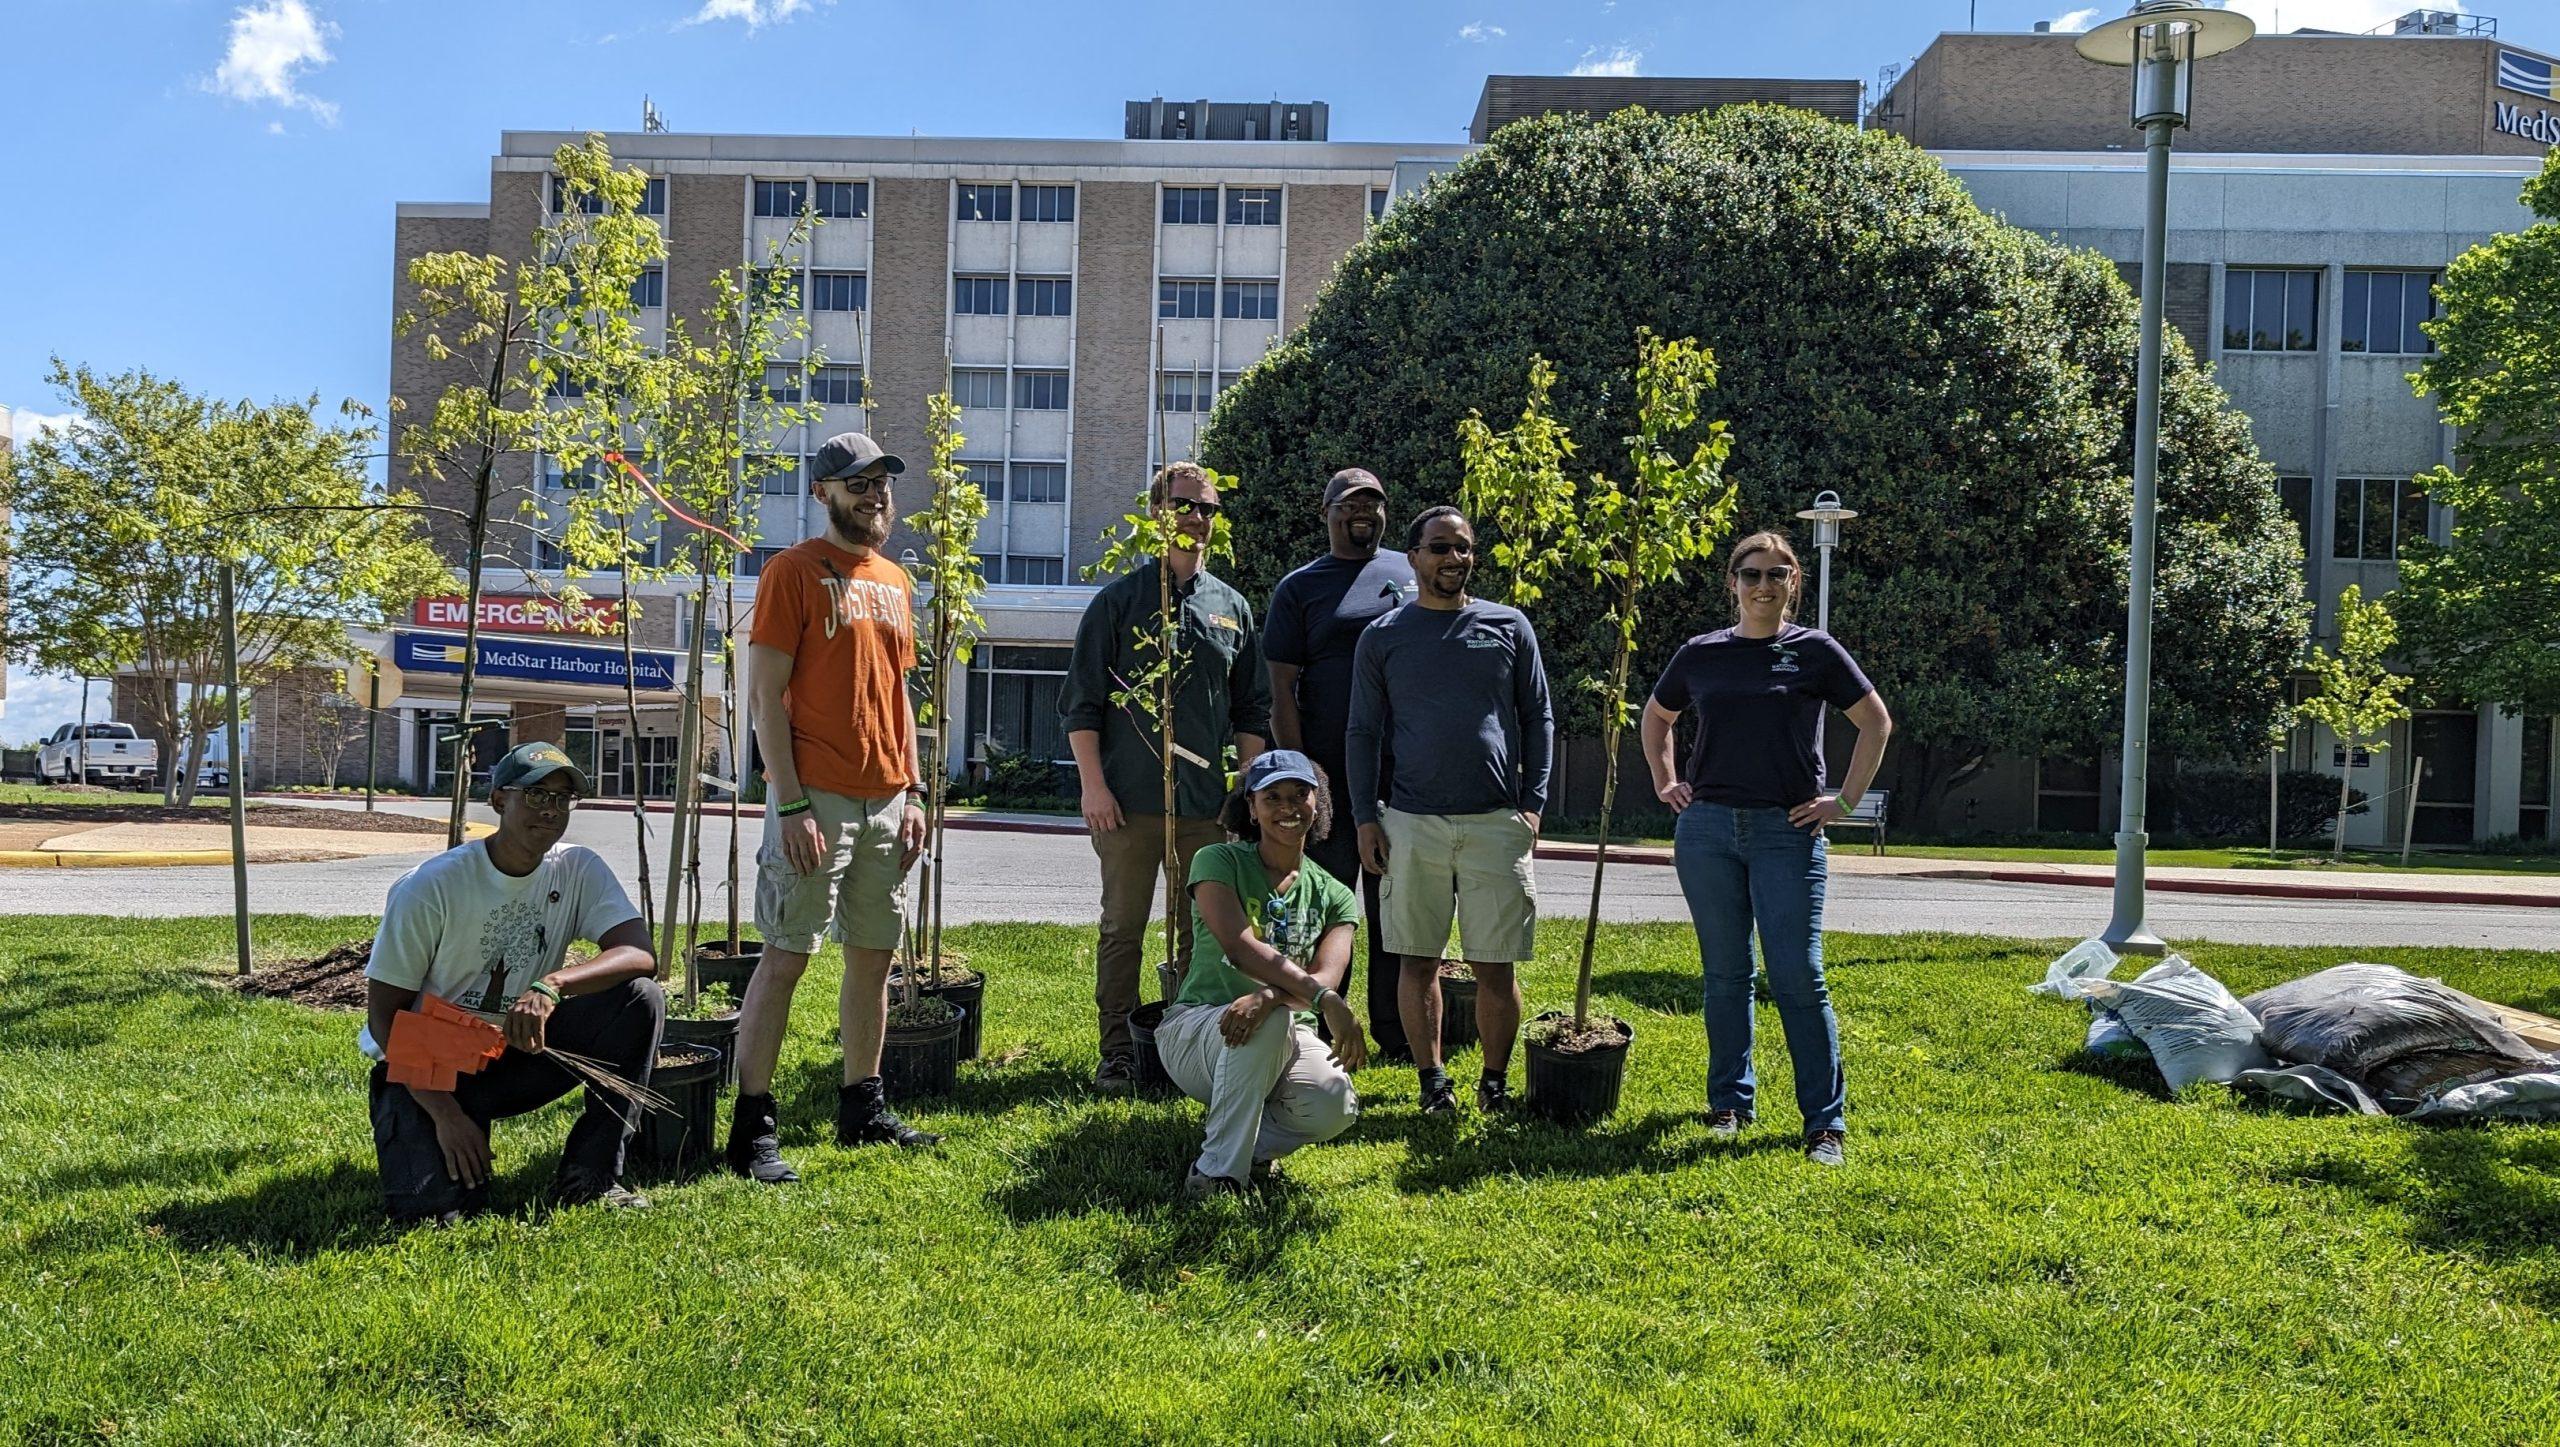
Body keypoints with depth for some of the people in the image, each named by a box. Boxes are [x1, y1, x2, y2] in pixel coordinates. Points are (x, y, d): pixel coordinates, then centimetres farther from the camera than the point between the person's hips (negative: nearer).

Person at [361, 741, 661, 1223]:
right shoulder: (430, 886, -17)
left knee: (640, 998, -20)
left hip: (519, 1049, 4)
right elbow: (383, 1015, -14)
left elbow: (641, 956, -21)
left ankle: (590, 1177, -11)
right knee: (434, 1206, -26)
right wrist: (445, 1113, -22)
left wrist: (551, 985, -39)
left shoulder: (577, 870, -7)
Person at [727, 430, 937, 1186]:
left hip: (886, 800, 7)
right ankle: (752, 1125, 1)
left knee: (874, 953, 11)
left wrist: (912, 794, 12)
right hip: (818, 798, -7)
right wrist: (791, 805, -17)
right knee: (786, 954, -5)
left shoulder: (895, 582, 16)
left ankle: (862, 1108, 22)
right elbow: (766, 694, -10)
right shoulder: (794, 571, -5)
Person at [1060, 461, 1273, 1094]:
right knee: (1122, 929, 3)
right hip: (1129, 801, -3)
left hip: (1208, 804, 3)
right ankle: (1117, 1052, 11)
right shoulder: (1119, 599, 0)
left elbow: (1253, 710, 15)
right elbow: (1081, 702, -1)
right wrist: (1093, 784, -9)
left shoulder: (1233, 608, 11)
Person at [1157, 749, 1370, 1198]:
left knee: (1334, 1105, -30)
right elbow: (1240, 948, -21)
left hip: (1287, 1042, 3)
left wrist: (1268, 996, -35)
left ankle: (1252, 1143, 2)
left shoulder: (1334, 896, 7)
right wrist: (1326, 1000, -35)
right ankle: (1218, 1172, -26)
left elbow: (1327, 977, -12)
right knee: (1271, 1022, -37)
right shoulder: (1219, 862, -3)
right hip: (1196, 1032, -3)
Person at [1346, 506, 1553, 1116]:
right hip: (1411, 822, 0)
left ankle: (1496, 1082, 16)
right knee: (1419, 961, 4)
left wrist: (1533, 803, 2)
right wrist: (1366, 818, 1)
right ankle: (1432, 1081, 15)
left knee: (1496, 966, 2)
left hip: (1497, 821, 0)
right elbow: (1364, 732, 7)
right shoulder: (1383, 637, 6)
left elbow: (1538, 718, 10)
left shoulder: (1509, 626, 8)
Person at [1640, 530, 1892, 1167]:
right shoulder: (1701, 654, 8)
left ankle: (1826, 1121, 3)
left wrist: (1845, 800, 1)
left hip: (1788, 833, -3)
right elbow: (1656, 716, 24)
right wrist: (1664, 782, 14)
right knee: (1725, 973, 9)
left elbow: (1876, 722, 6)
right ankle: (1729, 1102, 21)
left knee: (1798, 977, -5)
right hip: (1708, 830, 3)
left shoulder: (1816, 652, 1)